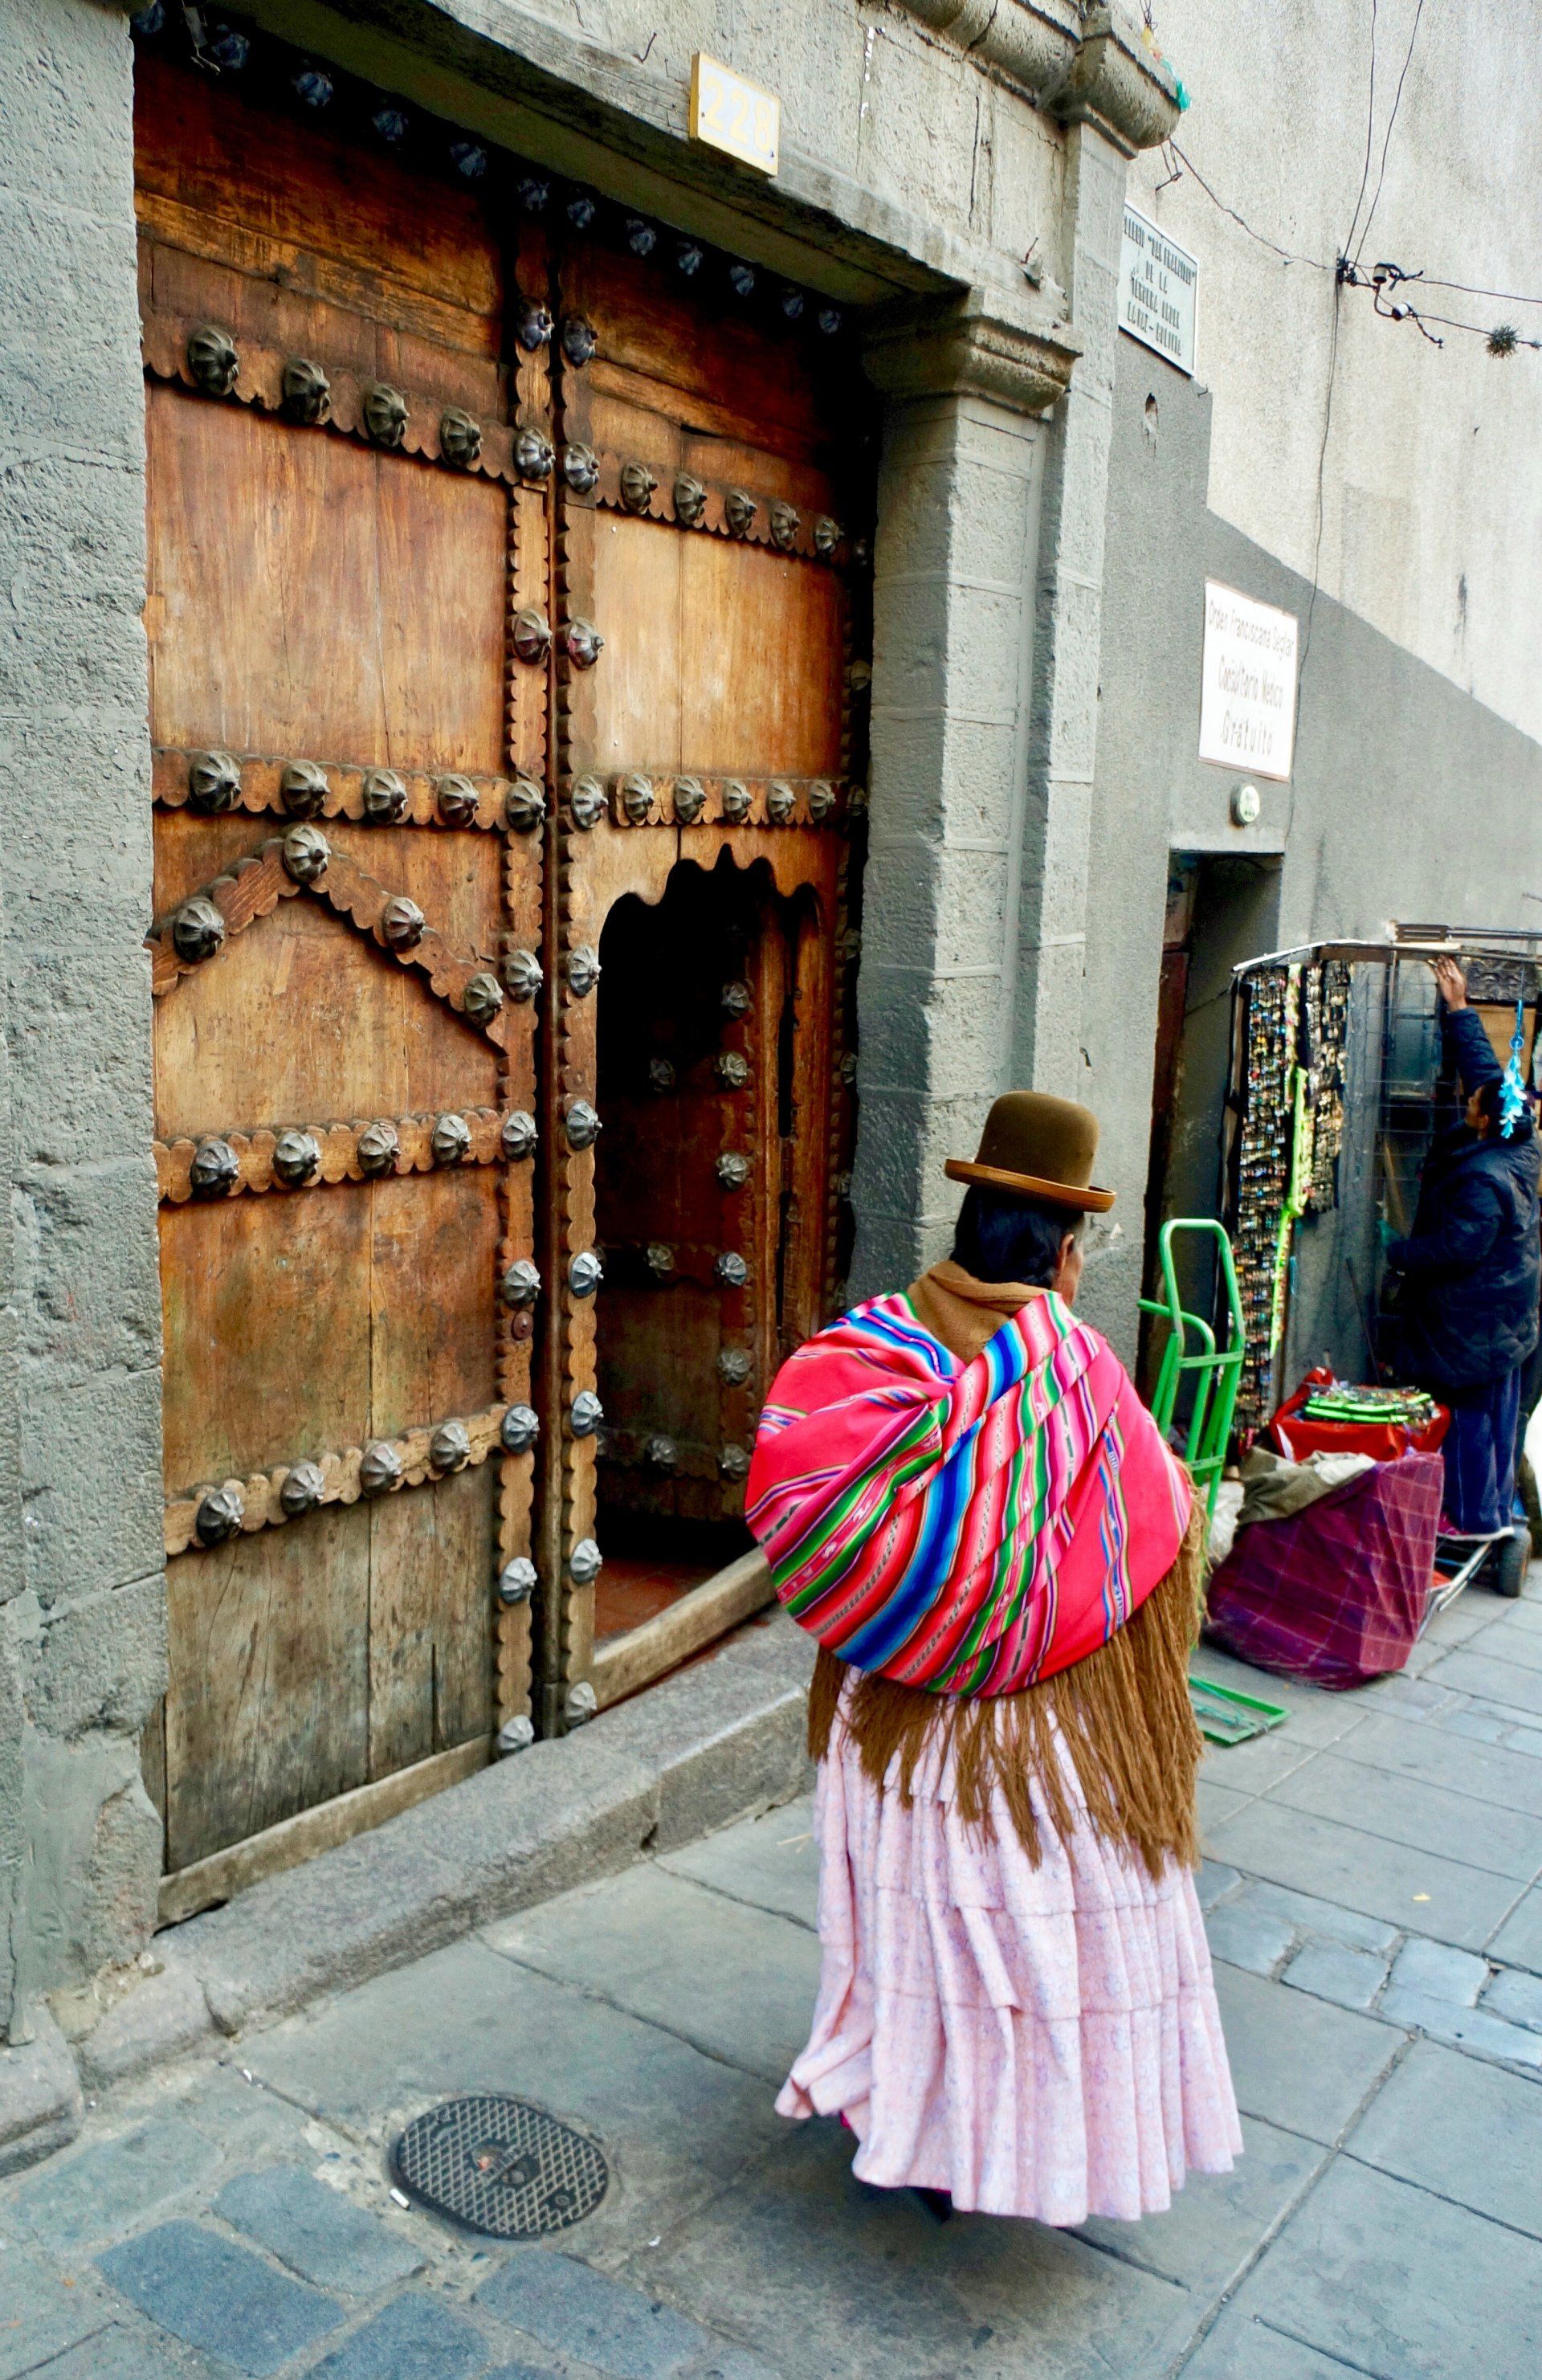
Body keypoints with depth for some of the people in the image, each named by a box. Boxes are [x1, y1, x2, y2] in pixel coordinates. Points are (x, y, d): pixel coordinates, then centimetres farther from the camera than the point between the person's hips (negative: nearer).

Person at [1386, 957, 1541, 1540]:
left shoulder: (1483, 1180, -28)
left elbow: (1456, 1247, -26)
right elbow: (1485, 1067, 8)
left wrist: (1400, 1254, -9)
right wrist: (1459, 1009, 13)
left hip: (1472, 1323, -9)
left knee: (1468, 1415, 2)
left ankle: (1476, 1516, 12)